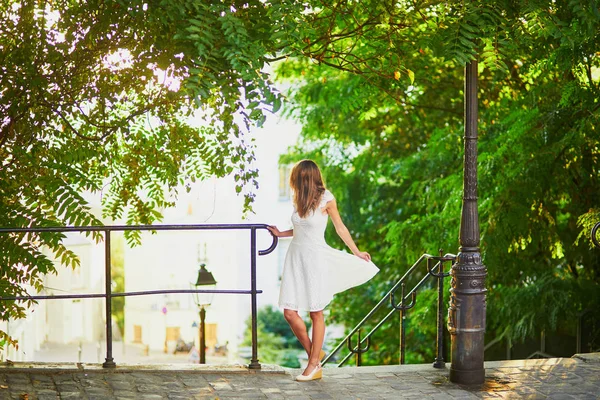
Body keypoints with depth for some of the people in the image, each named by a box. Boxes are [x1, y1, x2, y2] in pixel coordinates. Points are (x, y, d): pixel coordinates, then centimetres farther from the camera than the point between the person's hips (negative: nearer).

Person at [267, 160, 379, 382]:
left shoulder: (325, 199, -6)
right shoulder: (300, 200, 10)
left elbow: (340, 227, 3)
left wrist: (356, 252, 7)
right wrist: (280, 234, 22)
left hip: (315, 258, -5)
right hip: (295, 256, 6)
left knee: (316, 313, 2)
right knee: (289, 312, -2)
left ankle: (314, 365, 10)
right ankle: (313, 353, 18)